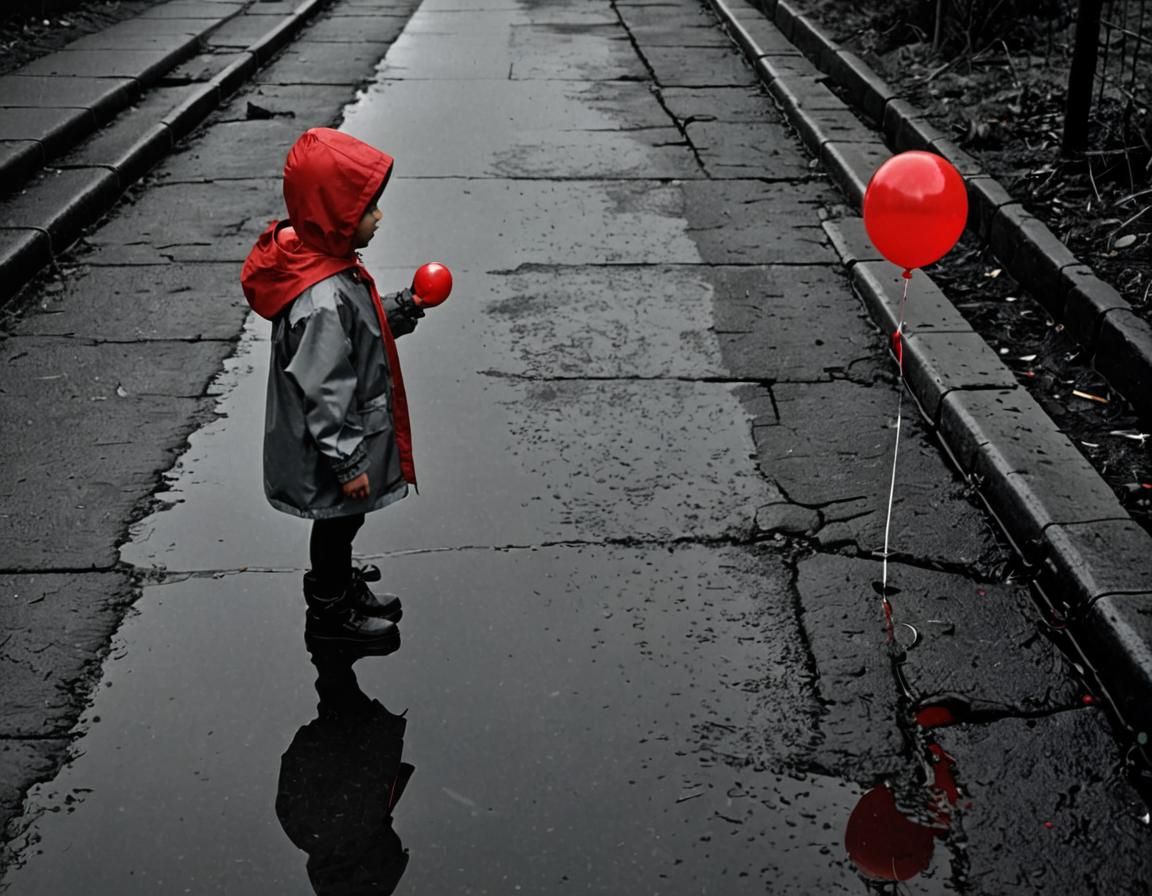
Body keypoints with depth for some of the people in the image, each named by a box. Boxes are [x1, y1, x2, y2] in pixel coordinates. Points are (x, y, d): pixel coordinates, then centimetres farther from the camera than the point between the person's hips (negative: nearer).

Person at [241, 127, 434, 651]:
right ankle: (330, 612, 35)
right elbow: (323, 392, -29)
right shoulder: (322, 301, -35)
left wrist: (396, 312, 1)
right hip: (331, 448, -9)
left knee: (343, 522, 28)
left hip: (352, 431, 9)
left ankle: (341, 584, 50)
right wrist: (347, 463, -23)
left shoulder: (324, 260, -4)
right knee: (339, 522, 13)